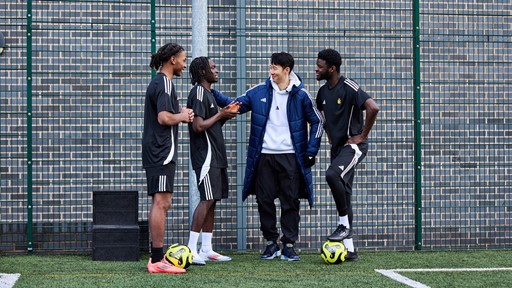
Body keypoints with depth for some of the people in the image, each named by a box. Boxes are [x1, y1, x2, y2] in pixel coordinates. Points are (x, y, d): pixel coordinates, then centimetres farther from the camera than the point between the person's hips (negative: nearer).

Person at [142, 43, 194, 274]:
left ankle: (156, 257, 17)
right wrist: (182, 116, -6)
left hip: (155, 151, 11)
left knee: (159, 202, 13)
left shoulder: (157, 82, 19)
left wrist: (181, 114, 11)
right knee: (161, 202, -11)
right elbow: (164, 118, -23)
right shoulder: (164, 83, -13)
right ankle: (157, 260, -13)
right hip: (162, 151, -11)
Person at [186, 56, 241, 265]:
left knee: (212, 201, 9)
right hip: (206, 155, -10)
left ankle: (206, 249, 11)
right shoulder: (199, 93, -12)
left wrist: (225, 115, 9)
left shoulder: (208, 93, 20)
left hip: (216, 156, 10)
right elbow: (199, 126, -20)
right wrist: (220, 115, -10)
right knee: (207, 200, -14)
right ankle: (191, 250, -15)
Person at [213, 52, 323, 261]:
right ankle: (271, 242, 17)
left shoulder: (300, 95, -2)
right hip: (264, 156, 2)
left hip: (290, 156, -2)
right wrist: (213, 94, -3)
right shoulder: (259, 92, 4)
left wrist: (311, 151, 0)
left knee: (290, 201, 0)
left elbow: (317, 121, 5)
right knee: (264, 200, 4)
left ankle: (289, 245, 8)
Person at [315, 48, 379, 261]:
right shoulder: (323, 92, 9)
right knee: (343, 194, 7)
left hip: (353, 145, -8)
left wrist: (362, 135, -18)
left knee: (332, 174, -32)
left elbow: (373, 108, -26)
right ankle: (349, 249, 10)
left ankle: (344, 224, -17)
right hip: (337, 147, 8)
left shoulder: (349, 88, -15)